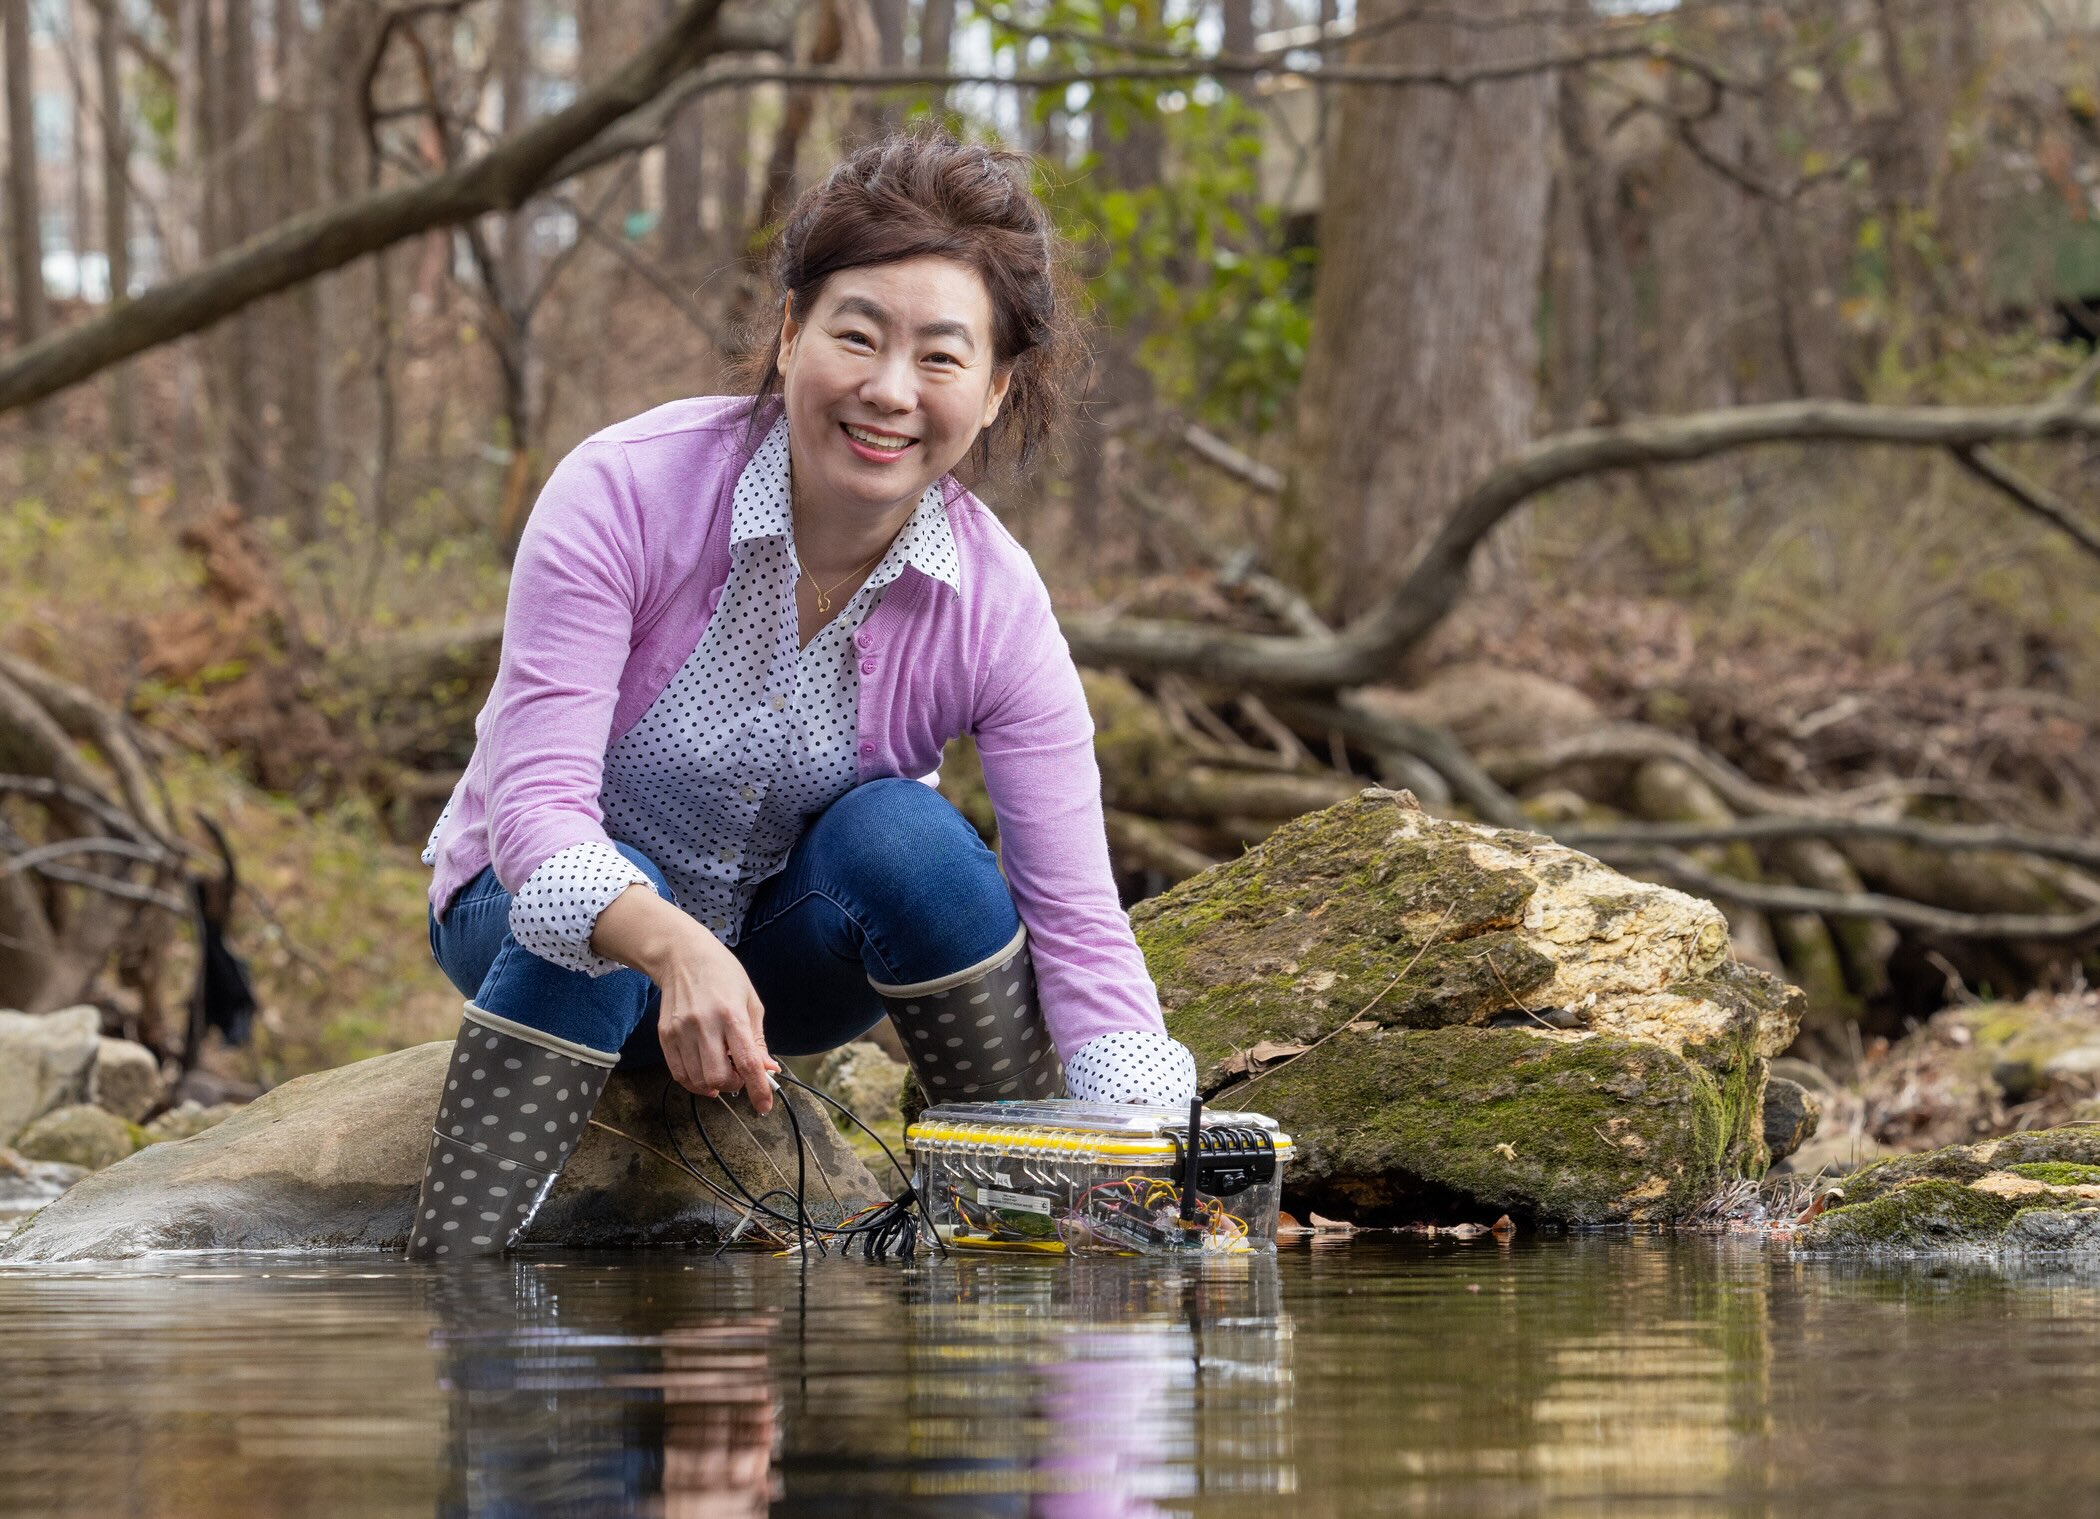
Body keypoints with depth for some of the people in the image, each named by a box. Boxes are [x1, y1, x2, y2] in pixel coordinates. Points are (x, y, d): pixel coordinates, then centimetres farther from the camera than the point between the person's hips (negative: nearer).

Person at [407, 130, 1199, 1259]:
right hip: (545, 908, -2)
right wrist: (676, 947, -54)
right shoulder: (626, 491, -26)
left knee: (903, 836, -28)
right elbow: (533, 802, -33)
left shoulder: (994, 606, -18)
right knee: (617, 895, -35)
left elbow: (1080, 924, -20)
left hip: (782, 946, 2)